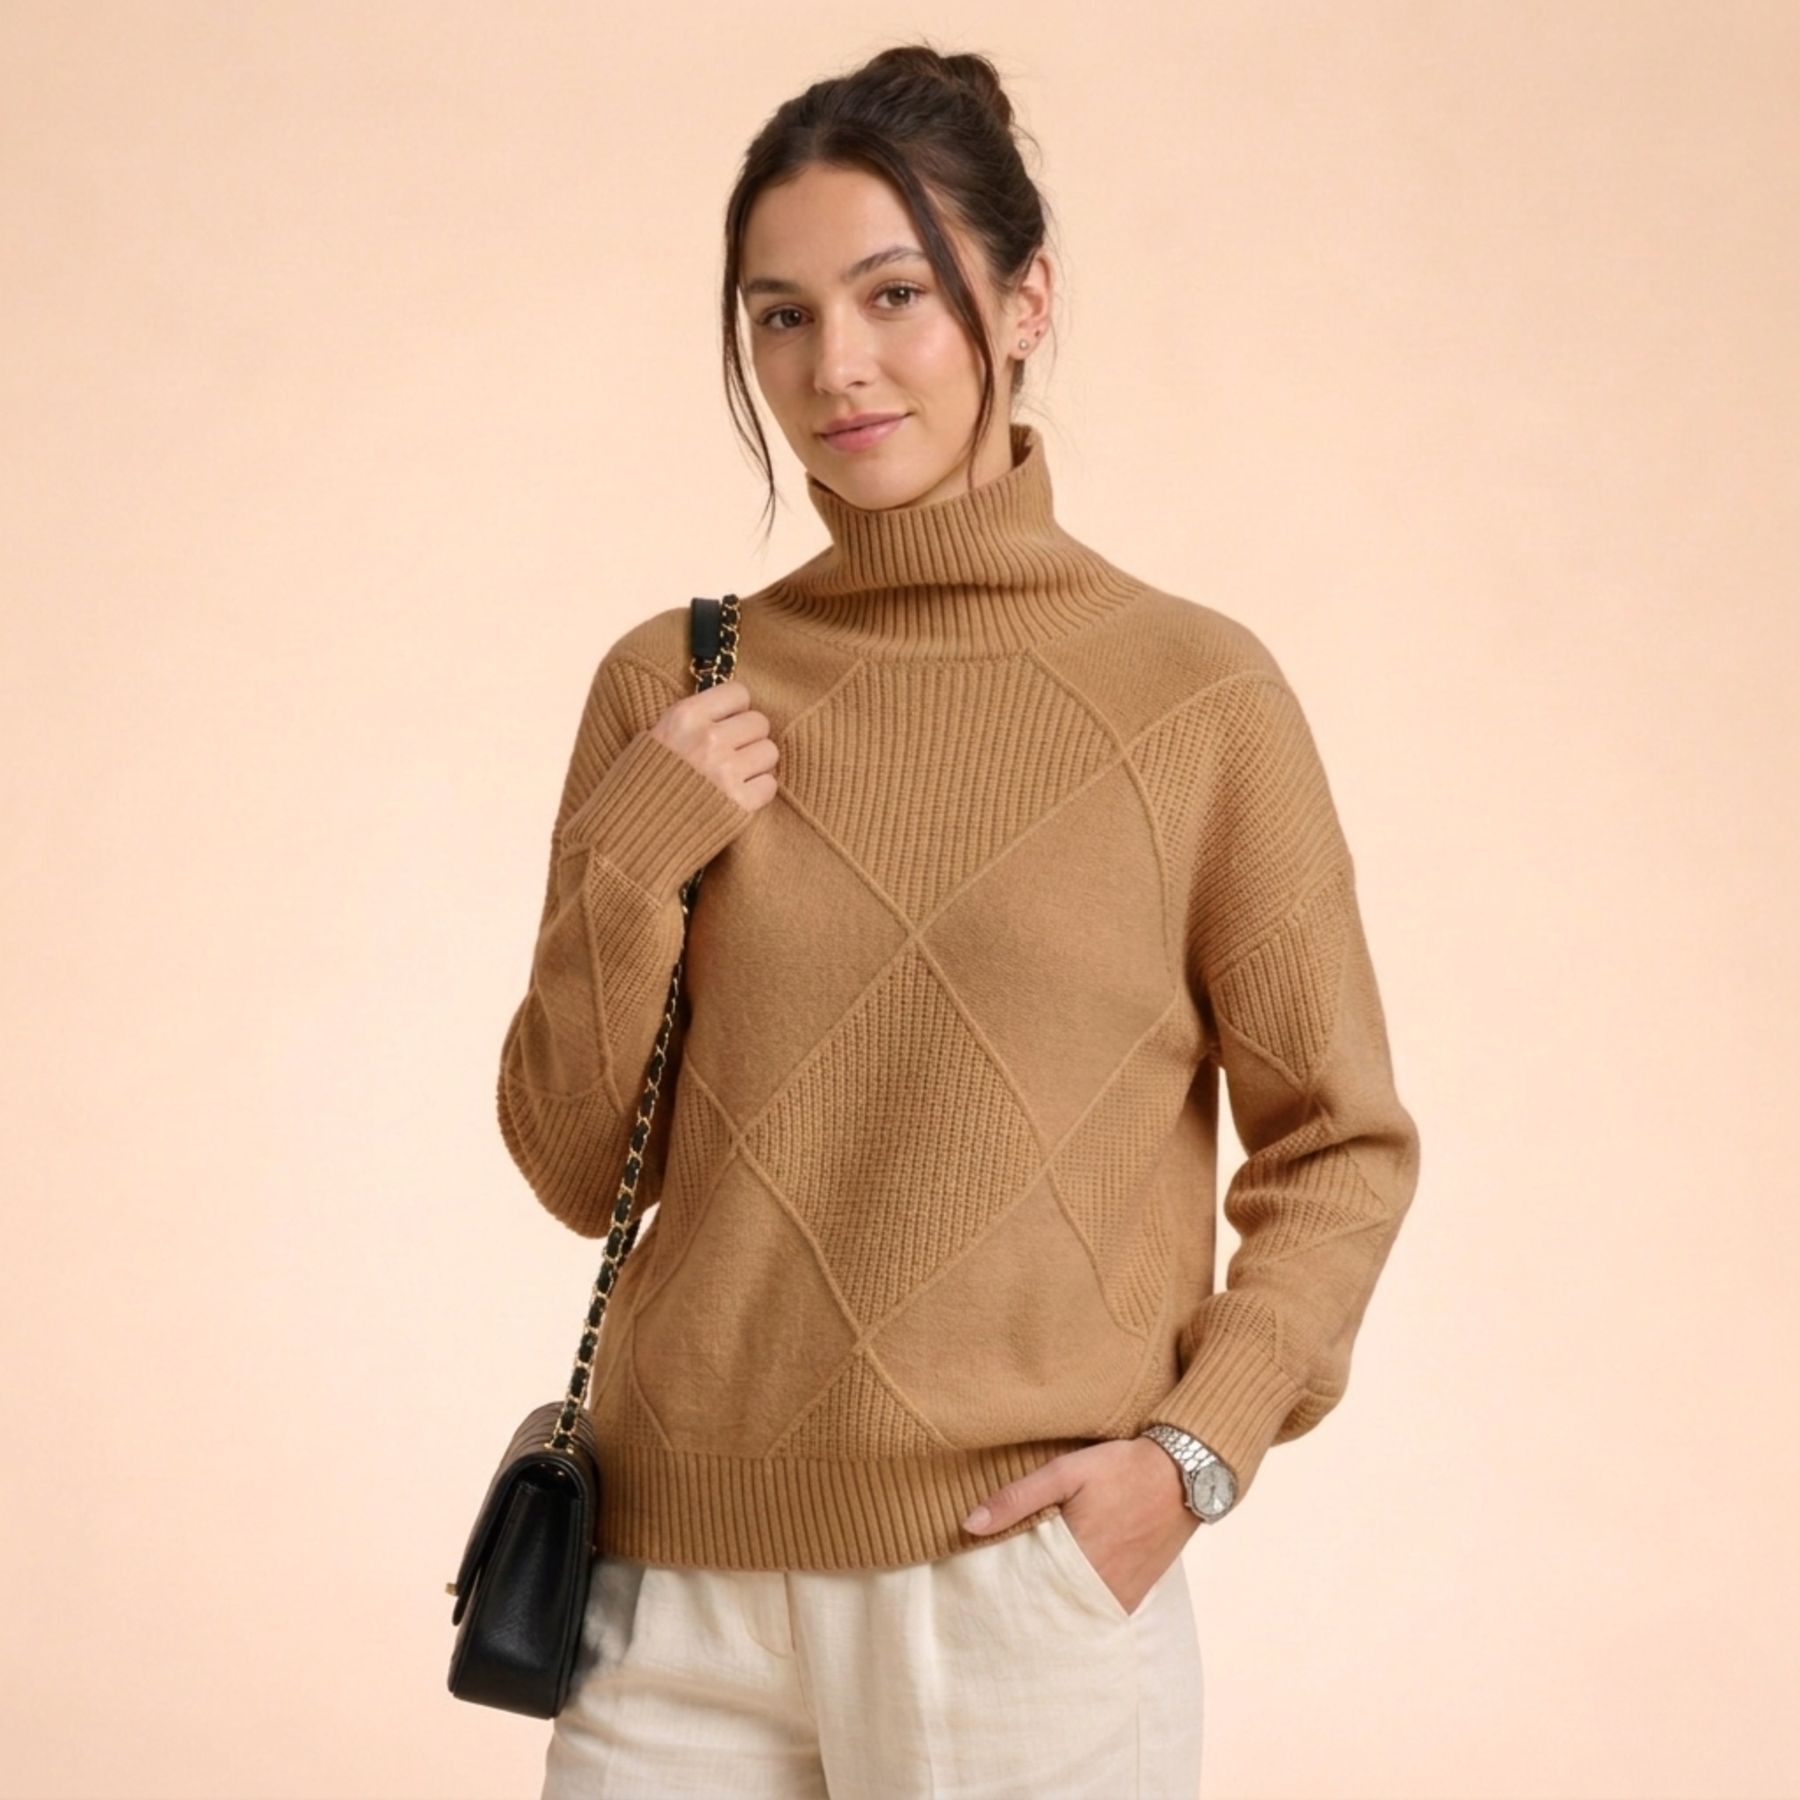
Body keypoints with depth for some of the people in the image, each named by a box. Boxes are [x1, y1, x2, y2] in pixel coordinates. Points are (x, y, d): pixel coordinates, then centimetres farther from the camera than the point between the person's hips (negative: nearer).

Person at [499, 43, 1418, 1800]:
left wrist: (1194, 1447, -10)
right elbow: (576, 1169, 7)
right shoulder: (671, 688, 4)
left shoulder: (1193, 693, -4)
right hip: (684, 1589, 3)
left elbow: (1339, 1145, 2)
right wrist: (631, 866, -7)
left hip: (1027, 1579, -2)